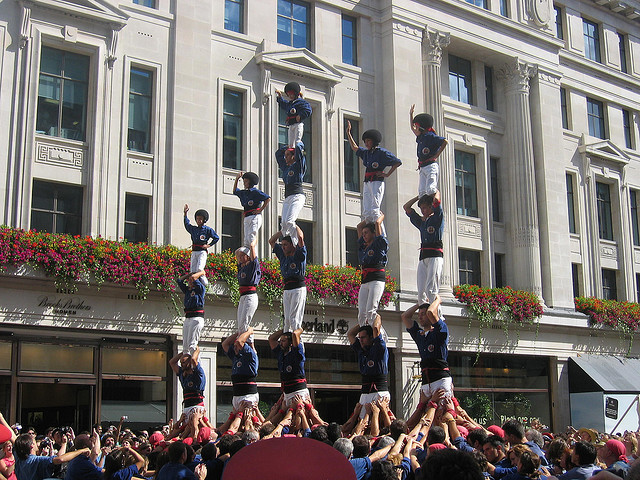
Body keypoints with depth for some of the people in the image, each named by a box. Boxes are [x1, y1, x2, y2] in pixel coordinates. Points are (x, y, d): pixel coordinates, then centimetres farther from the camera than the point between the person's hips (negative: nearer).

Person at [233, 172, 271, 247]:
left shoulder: (255, 192, -5)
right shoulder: (243, 192, 18)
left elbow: (268, 199, -11)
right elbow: (235, 191, 36)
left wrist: (260, 210, -13)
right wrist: (237, 179, 25)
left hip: (254, 217, -8)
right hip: (246, 218, 8)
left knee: (251, 240, -16)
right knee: (246, 241, 3)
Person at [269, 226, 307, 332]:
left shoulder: (299, 254, -1)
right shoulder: (283, 255, 17)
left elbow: (300, 237, -14)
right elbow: (271, 241, 24)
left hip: (298, 289, -6)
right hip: (286, 290, 6)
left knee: (294, 318, -12)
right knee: (287, 319, 4)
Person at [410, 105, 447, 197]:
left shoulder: (431, 137, -6)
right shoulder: (421, 137, 18)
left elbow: (444, 141, -19)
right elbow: (412, 128, 36)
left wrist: (436, 155, -17)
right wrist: (411, 114, 37)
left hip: (431, 166, -8)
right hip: (422, 168, 8)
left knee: (431, 190, -20)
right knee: (421, 192, -3)